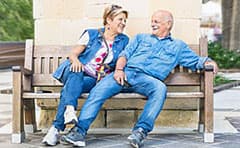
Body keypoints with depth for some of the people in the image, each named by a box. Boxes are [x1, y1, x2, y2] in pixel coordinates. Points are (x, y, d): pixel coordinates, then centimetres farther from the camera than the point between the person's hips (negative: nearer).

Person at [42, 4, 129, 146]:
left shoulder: (124, 41, 16)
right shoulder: (91, 34, 11)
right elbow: (73, 54, 8)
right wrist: (76, 61, -16)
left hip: (94, 80, 0)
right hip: (76, 71, 0)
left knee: (71, 87, -34)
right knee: (76, 75, -38)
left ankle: (56, 128, -44)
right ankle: (70, 108, -61)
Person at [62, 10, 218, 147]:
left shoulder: (178, 46, 27)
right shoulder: (141, 38, 30)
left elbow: (195, 61, 21)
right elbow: (125, 54, 18)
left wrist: (208, 62, -2)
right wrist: (119, 69, -3)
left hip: (148, 78, -2)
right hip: (126, 72, 2)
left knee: (160, 88, -38)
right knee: (98, 91, -25)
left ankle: (141, 131, -40)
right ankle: (80, 130, -29)